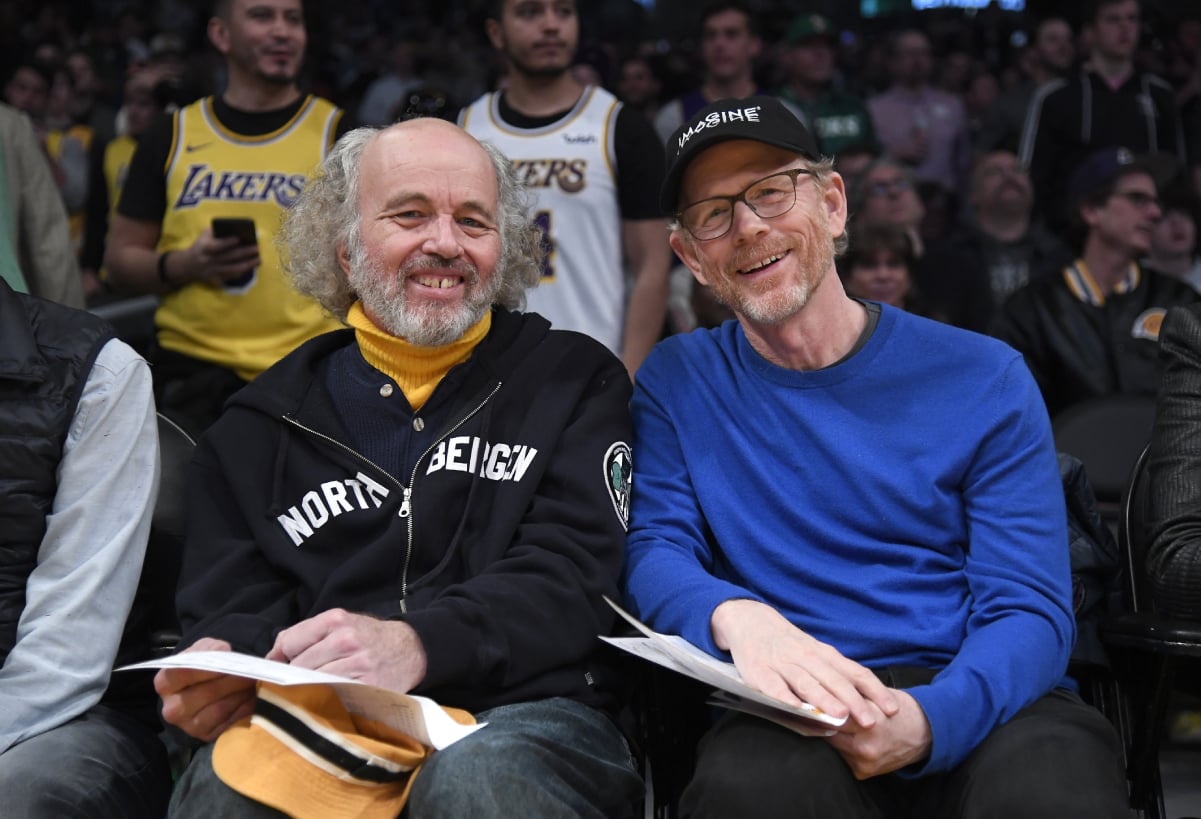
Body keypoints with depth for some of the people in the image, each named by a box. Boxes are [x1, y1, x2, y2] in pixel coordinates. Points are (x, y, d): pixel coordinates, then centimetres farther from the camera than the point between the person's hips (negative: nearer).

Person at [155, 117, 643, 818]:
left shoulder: (574, 379, 12)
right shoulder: (265, 422, 18)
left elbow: (568, 578, -2)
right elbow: (232, 604, 13)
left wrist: (414, 645, -22)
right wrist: (222, 668, -14)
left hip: (521, 713, -1)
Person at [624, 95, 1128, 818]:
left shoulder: (983, 379, 5)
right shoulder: (678, 384, 12)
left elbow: (1030, 609, -1)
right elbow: (656, 549, 1)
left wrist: (929, 718, -24)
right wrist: (735, 614, -24)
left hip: (978, 700, 1)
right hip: (791, 707, 0)